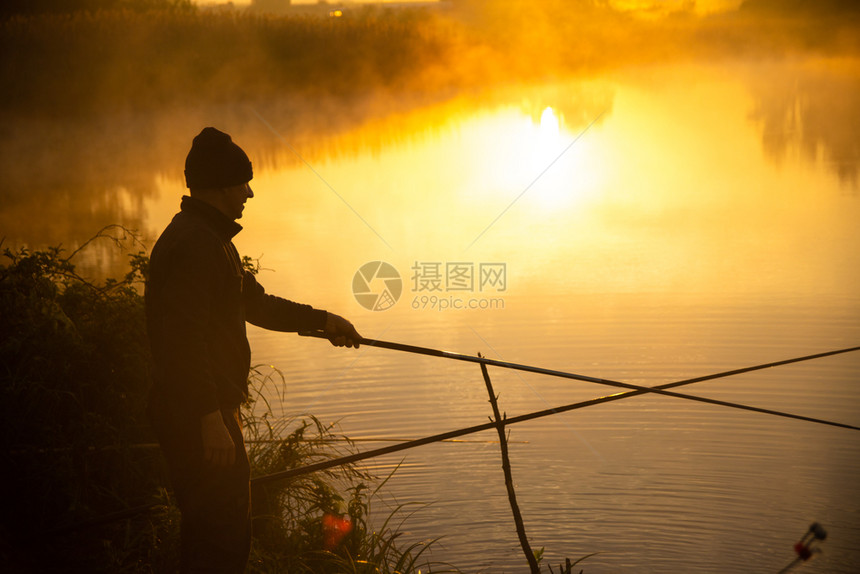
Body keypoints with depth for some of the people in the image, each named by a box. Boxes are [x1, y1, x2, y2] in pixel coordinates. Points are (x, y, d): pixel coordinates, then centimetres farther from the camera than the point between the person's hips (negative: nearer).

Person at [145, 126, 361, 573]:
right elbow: (184, 337, -24)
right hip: (199, 415, -11)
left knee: (210, 531, 18)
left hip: (205, 411, 11)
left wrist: (321, 321, 19)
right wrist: (210, 419, -26)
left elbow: (255, 303, 26)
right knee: (223, 538, -7)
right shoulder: (193, 243, -17)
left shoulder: (210, 238, 18)